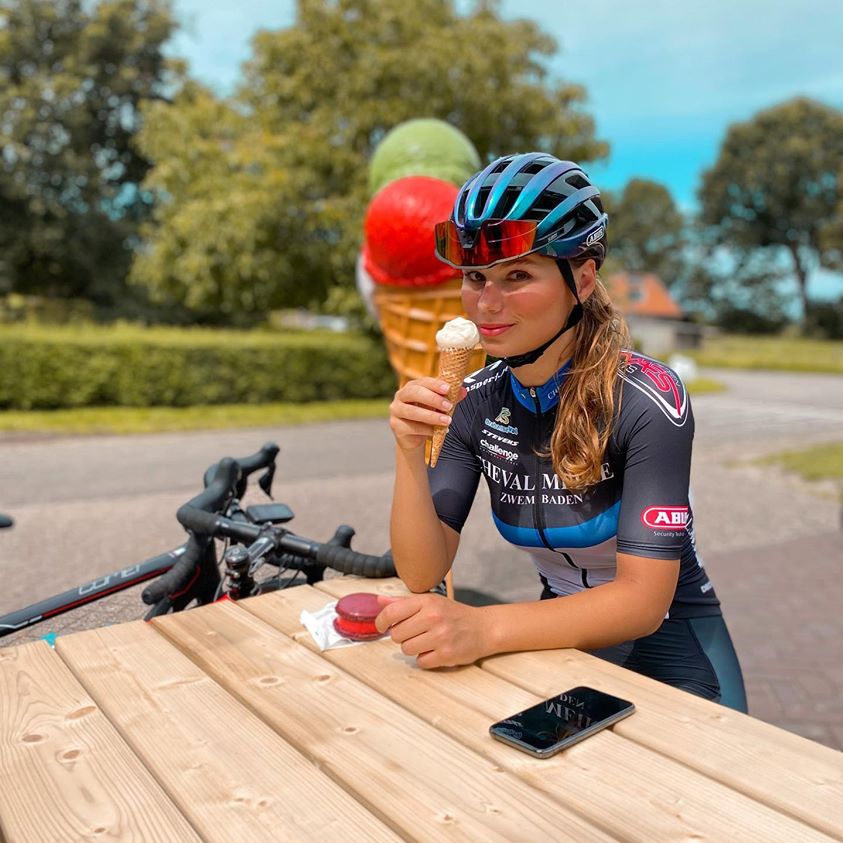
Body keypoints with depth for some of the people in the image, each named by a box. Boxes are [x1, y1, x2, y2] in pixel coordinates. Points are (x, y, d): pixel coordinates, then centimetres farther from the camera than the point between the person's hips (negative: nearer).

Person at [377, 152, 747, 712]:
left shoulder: (646, 399, -23)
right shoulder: (477, 402, -10)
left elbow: (643, 600, -27)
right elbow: (423, 574, -12)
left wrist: (482, 630, -40)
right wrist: (411, 454, -29)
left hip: (666, 638, -3)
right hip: (561, 633, 4)